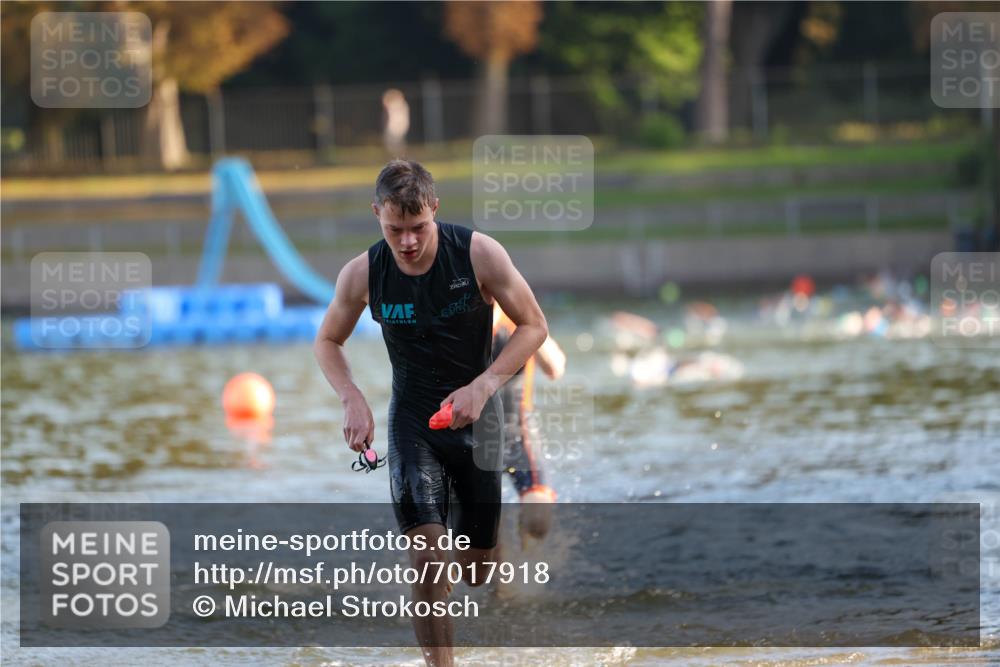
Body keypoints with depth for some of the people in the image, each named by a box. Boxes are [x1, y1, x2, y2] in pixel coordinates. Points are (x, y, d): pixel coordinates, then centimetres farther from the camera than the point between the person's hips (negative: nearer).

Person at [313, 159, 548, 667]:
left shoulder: (479, 254, -17)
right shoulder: (363, 274, -11)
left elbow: (533, 326, -7)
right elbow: (328, 342, 7)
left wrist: (482, 386, -19)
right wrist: (353, 400, -12)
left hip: (474, 414, 0)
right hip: (411, 416, 0)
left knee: (476, 571, 10)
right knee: (426, 557, -19)